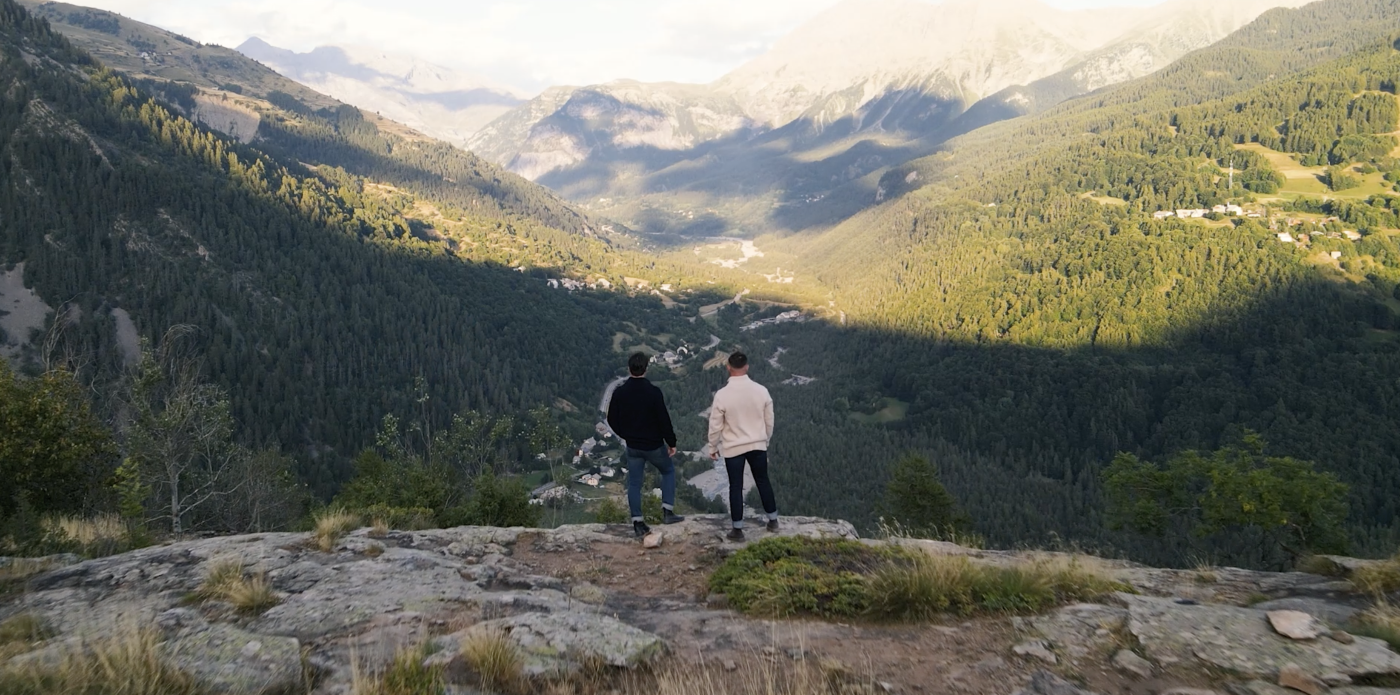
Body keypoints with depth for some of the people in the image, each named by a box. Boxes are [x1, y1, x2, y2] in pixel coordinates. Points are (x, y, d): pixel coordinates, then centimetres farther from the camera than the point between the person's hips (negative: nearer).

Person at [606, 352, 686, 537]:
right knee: (668, 471, 20)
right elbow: (664, 420, -17)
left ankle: (638, 523, 10)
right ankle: (667, 512, 14)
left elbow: (612, 419, 3)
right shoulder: (654, 392, -19)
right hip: (654, 445, -3)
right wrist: (671, 442, -4)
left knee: (634, 483, 11)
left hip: (632, 446, 3)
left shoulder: (619, 393, -7)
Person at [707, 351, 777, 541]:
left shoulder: (722, 395, -18)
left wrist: (713, 448, 6)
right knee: (763, 481, 19)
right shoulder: (761, 391, -9)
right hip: (758, 445, 3)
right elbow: (769, 421, 2)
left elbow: (715, 426, -10)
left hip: (733, 448, -3)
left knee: (736, 487, 8)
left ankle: (737, 530, 15)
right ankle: (773, 521, 30)